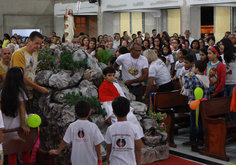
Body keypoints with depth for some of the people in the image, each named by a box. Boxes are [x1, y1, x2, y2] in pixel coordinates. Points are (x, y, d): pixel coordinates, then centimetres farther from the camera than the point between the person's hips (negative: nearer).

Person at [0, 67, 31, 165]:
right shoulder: (20, 91, -10)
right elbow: (22, 108, -11)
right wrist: (24, 124, -8)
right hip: (19, 125, -3)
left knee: (12, 153, 9)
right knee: (25, 150, 13)